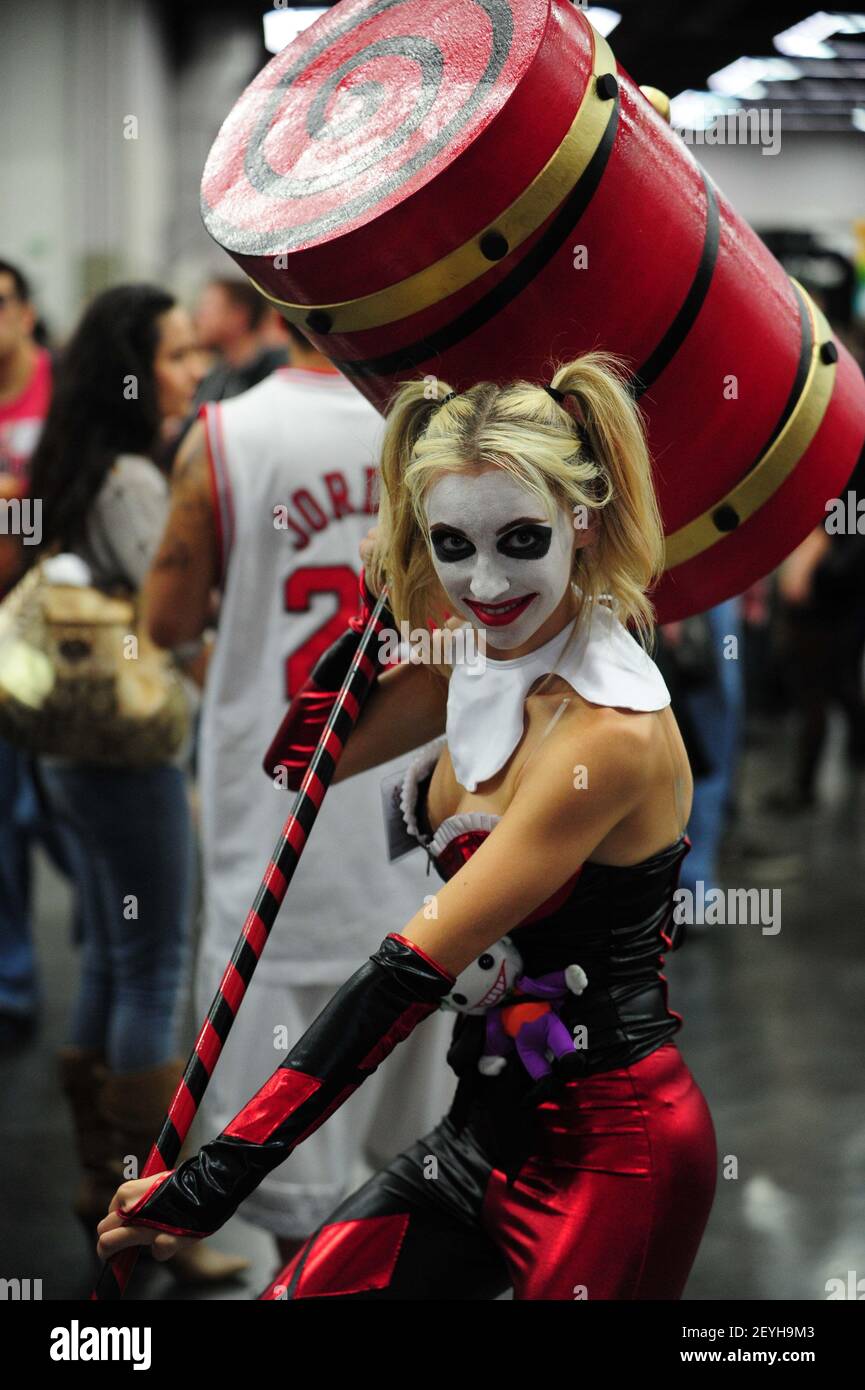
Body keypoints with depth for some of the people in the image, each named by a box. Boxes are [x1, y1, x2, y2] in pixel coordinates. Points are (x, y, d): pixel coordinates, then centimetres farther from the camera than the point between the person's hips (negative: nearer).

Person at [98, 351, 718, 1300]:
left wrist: (214, 1181, -27)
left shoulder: (609, 733, -24)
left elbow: (413, 971, -27)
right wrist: (382, 594, 1)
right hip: (493, 1120, 8)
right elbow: (301, 753, 15)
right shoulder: (484, 657, 1)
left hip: (609, 1147, -8)